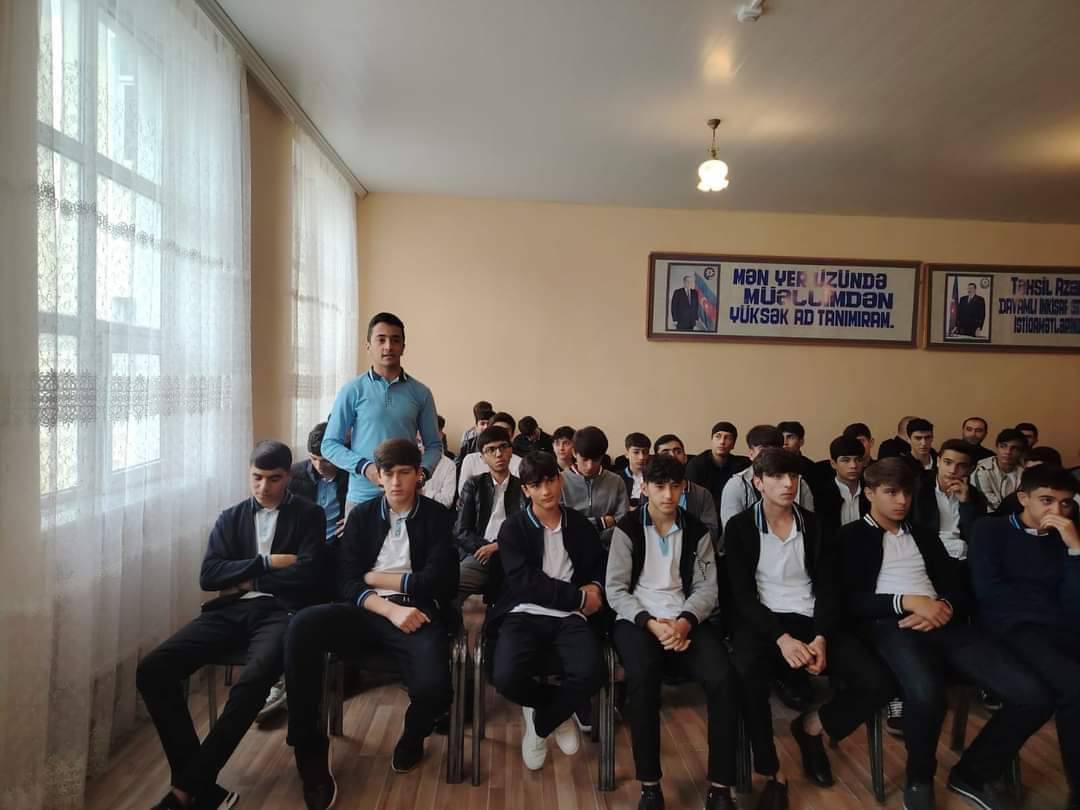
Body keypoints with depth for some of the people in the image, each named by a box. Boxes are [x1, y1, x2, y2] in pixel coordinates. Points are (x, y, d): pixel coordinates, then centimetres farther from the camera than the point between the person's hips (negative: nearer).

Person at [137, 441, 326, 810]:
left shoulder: (309, 515, 8)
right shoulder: (230, 518, 19)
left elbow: (306, 575, -6)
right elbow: (208, 576, 5)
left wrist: (245, 579, 0)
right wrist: (267, 563, -5)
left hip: (280, 612, -4)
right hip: (231, 611, 5)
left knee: (252, 681, -36)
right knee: (152, 670, -19)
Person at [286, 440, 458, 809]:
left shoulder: (438, 517, 6)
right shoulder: (361, 516, 13)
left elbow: (437, 582, -5)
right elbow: (349, 584, 3)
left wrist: (376, 577, -1)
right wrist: (391, 610, -15)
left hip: (417, 615, -2)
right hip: (368, 612, 3)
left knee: (434, 689, -31)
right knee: (303, 625, -28)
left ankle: (412, 737, 9)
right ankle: (310, 749, -13)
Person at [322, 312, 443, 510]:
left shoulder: (420, 392, 5)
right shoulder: (352, 390, -1)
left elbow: (434, 445, 9)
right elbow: (330, 444, 0)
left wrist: (423, 471, -11)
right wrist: (364, 467, -14)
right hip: (362, 497, -1)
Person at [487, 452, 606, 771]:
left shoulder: (580, 524, 13)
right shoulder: (513, 528, 2)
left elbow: (601, 565, 22)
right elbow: (524, 583, -9)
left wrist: (596, 588, -2)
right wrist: (579, 597, -13)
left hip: (569, 618, 2)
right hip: (523, 614, -1)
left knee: (589, 675, -28)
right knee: (506, 678, -29)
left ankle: (539, 723, 5)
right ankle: (559, 713, 8)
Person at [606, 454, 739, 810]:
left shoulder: (697, 531, 9)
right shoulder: (627, 528, 1)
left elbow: (707, 587, 5)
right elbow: (616, 590, -3)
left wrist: (685, 621, -15)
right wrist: (650, 622, -19)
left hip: (686, 619, 3)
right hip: (637, 618, -2)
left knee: (722, 677, -26)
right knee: (643, 676, -34)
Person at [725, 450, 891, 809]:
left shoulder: (813, 525, 9)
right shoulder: (740, 527, -1)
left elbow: (827, 588, 5)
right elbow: (742, 595, -7)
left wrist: (821, 638, -13)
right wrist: (781, 638, -21)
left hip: (810, 620, 4)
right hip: (762, 621, -3)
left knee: (877, 681, -17)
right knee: (748, 678, -36)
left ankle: (811, 727, 12)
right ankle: (773, 773, -11)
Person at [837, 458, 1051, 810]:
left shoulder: (924, 536, 26)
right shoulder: (851, 536, 8)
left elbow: (959, 588, 18)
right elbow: (851, 599, -3)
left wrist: (946, 607, -6)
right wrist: (908, 601, -16)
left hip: (942, 622, 6)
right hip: (890, 623, -5)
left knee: (1031, 695, -16)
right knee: (926, 693, -38)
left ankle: (973, 773, 7)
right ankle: (919, 778, -6)